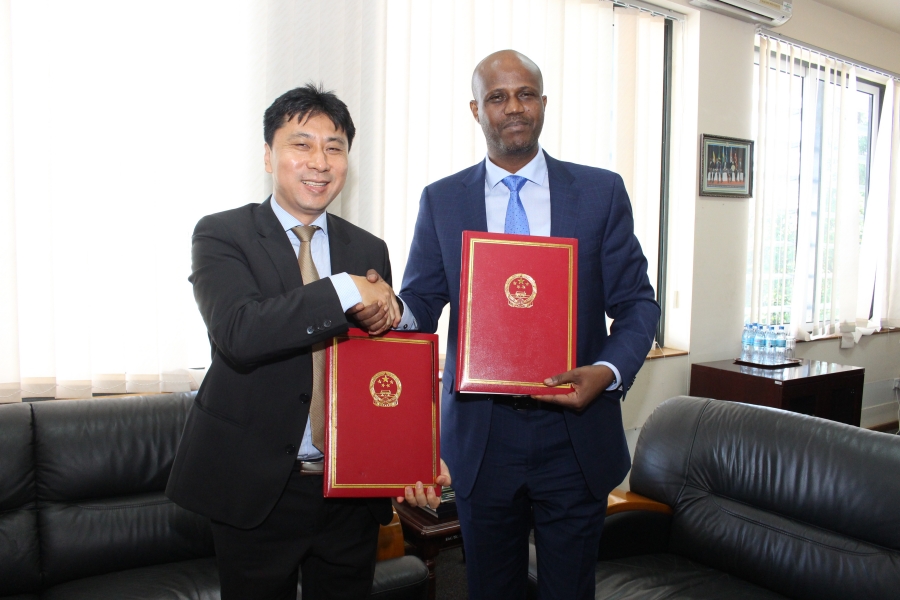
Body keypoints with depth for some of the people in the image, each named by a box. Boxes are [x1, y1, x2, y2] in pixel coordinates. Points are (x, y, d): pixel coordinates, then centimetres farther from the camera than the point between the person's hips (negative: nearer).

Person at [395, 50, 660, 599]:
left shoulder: (602, 192, 1)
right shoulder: (441, 201, 3)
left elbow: (637, 302, 1)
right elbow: (421, 301, 3)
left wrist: (608, 371, -18)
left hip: (575, 436, 0)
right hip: (481, 436, 1)